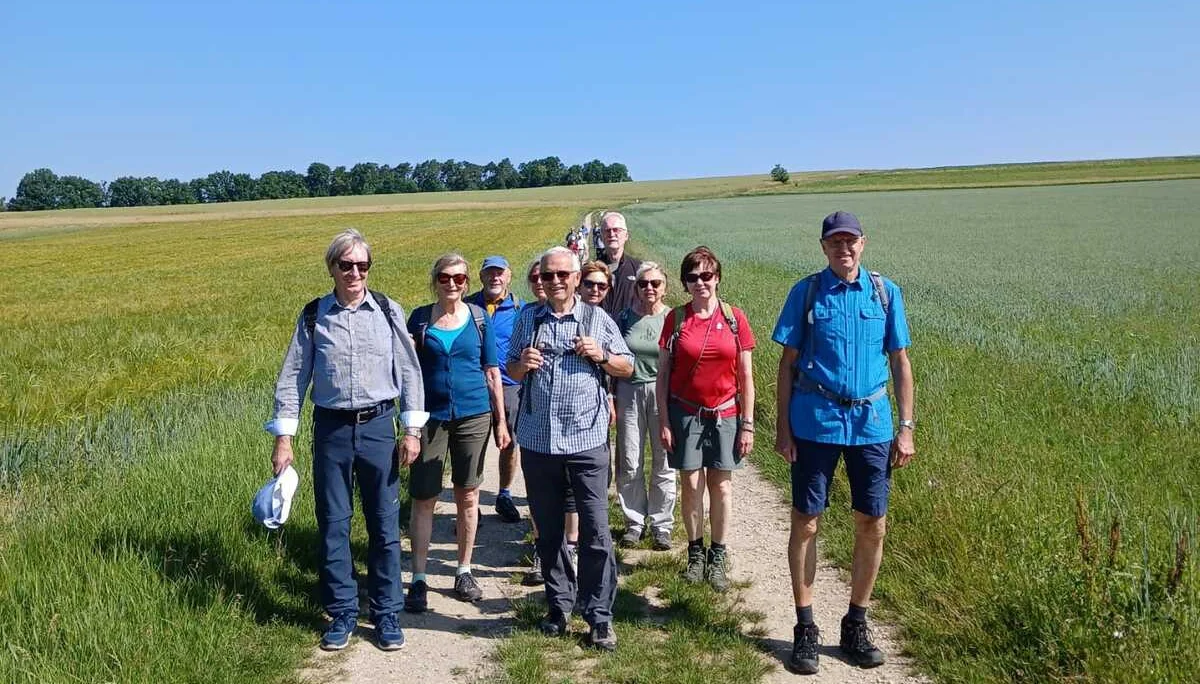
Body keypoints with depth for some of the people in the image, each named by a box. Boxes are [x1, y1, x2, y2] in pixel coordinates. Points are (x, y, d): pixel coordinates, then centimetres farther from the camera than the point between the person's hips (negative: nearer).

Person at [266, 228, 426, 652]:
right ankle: (342, 614, 24)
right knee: (333, 524, 8)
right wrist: (284, 437, -1)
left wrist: (412, 429, -2)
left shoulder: (389, 311, 0)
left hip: (378, 426, -1)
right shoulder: (313, 316, 1)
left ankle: (386, 615, 21)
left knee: (384, 525, 6)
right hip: (331, 428, 1)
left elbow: (410, 372, 2)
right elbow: (293, 376, 4)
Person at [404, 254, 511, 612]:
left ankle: (464, 572, 23)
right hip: (431, 417, 0)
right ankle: (418, 579, 10)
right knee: (424, 499, 0)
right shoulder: (420, 318, 1)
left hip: (473, 416, 1)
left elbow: (492, 372, 6)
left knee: (468, 495, 9)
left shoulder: (479, 317, 2)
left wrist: (501, 420, 5)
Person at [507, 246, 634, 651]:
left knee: (596, 532, -2)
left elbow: (627, 368, 10)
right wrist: (523, 364, -8)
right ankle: (559, 604, 28)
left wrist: (602, 355, -10)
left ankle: (599, 616, 10)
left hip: (587, 440, -2)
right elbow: (511, 372, 15)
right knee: (548, 531, 13)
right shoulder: (527, 319, 8)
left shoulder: (597, 318, 3)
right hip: (538, 440, 3)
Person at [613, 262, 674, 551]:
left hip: (664, 393, -1)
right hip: (629, 392, 1)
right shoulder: (625, 317, 4)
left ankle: (661, 524, 18)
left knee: (663, 462, 3)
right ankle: (634, 522, 20)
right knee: (629, 463, 4)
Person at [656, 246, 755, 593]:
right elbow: (663, 374, 1)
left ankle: (718, 557, 20)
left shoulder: (734, 318, -2)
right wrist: (664, 421, -3)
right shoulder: (676, 318, -1)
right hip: (685, 413, 0)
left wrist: (747, 424, -1)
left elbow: (745, 376, 1)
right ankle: (696, 552, 23)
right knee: (691, 484, 6)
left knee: (721, 486, 6)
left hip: (725, 414, 0)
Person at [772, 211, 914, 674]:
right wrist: (781, 427, -3)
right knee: (805, 522, 3)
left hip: (871, 422, 2)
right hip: (815, 422, -1)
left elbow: (900, 362, 8)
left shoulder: (885, 292, 5)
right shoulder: (806, 292, 1)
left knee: (872, 525, 6)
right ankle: (805, 628, 18)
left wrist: (906, 427, 2)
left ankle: (856, 626, 24)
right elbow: (787, 363, 2)